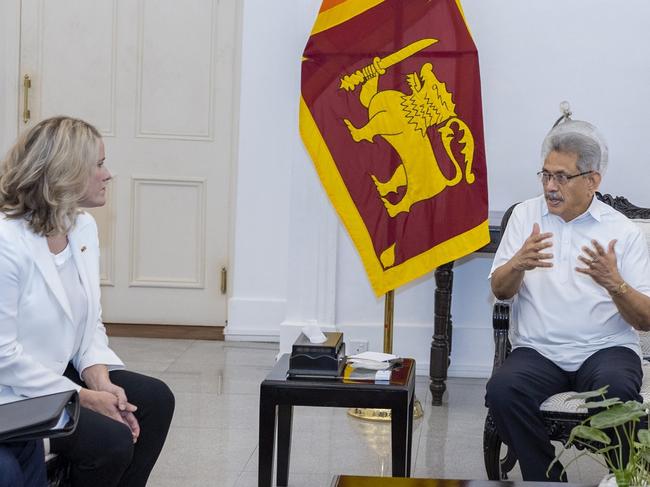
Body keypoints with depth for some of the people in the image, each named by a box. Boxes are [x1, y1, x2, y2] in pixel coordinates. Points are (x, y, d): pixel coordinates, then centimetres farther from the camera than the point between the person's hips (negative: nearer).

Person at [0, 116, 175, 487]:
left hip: (60, 373, 9)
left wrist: (100, 380, -10)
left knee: (155, 398, -1)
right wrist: (84, 397, -20)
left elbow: (90, 321, 8)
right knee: (112, 440, -21)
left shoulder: (84, 227, 3)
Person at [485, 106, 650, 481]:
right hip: (538, 350, 2)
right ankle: (547, 480, -10)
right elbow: (500, 291, 7)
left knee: (616, 389, -35)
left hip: (606, 348, -2)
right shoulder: (526, 215, 11)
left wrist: (614, 283, -20)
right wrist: (518, 264, -16)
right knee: (502, 391, -29)